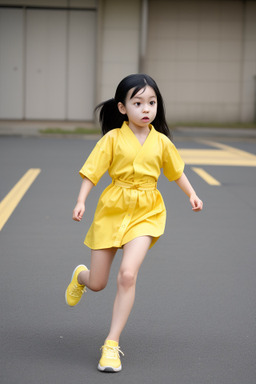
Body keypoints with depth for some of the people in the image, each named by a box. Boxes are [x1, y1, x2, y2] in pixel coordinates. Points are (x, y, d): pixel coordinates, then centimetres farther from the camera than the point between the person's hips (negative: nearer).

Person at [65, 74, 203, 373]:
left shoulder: (161, 142, 0)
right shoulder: (113, 138, -8)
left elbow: (176, 171, 16)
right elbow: (92, 172, -7)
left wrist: (191, 194, 7)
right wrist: (81, 201, -18)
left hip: (145, 213, 0)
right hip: (112, 210, 0)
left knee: (127, 275, -20)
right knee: (97, 284, 7)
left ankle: (112, 344, -8)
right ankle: (80, 276, 49)